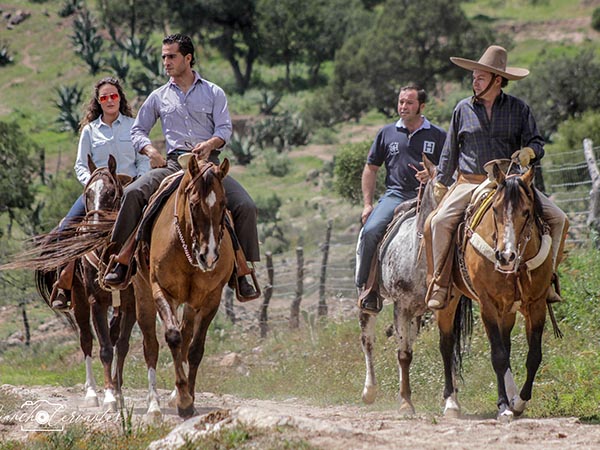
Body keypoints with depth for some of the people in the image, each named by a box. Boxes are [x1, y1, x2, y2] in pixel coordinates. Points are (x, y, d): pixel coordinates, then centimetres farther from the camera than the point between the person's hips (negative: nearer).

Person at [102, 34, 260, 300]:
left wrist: (210, 143, -21)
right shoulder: (159, 97, 16)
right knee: (133, 193, -25)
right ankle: (121, 262, -22)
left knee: (245, 206, -22)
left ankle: (241, 272, -12)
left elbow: (225, 128, 1)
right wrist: (150, 150, -2)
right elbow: (138, 130, 19)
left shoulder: (213, 93, 11)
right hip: (174, 163, 1)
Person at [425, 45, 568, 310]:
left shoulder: (519, 109, 5)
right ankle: (439, 286, -17)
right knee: (441, 221, -26)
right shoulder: (463, 109, 8)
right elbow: (450, 152, 16)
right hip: (470, 183, -1)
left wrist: (529, 152, -19)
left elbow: (536, 143, 5)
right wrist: (440, 183, 15)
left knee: (557, 218, -13)